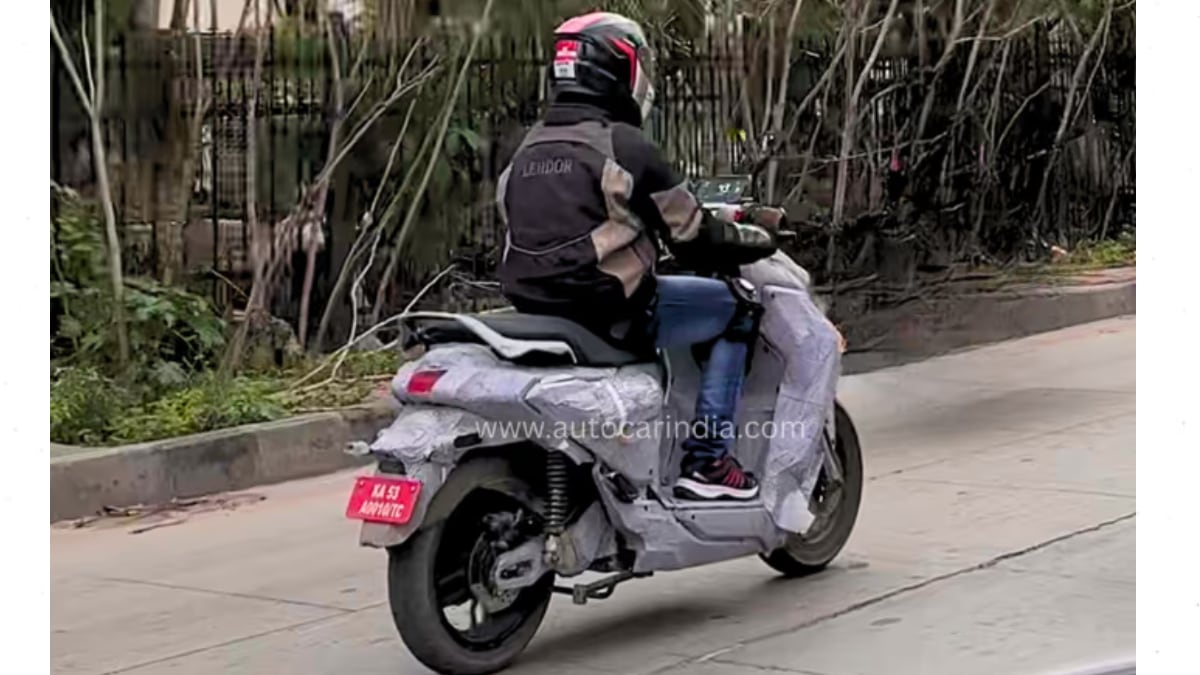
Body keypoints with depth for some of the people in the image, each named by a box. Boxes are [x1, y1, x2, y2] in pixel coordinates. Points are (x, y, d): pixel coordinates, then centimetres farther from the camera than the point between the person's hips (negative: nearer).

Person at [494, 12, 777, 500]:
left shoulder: (529, 148, 11)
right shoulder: (625, 144, -11)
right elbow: (694, 240, -7)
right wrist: (757, 241, 12)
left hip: (534, 311, 8)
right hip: (607, 312, -8)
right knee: (736, 307, 7)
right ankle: (706, 461, 4)